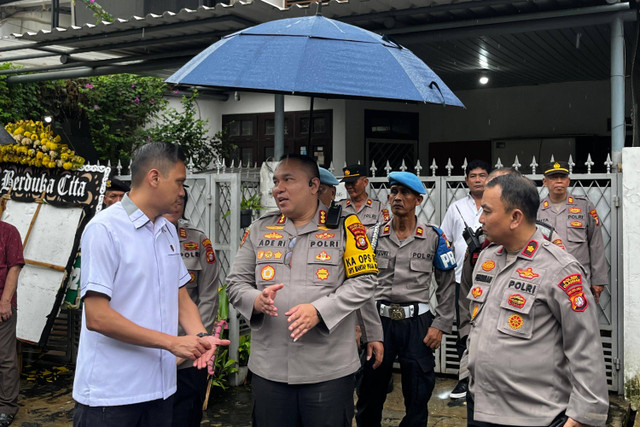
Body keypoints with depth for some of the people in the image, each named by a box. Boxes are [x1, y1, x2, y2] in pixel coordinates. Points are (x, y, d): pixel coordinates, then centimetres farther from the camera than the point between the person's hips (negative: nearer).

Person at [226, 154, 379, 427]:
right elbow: (236, 282, 9)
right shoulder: (259, 229, 9)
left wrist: (319, 310, -18)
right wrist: (257, 300, -13)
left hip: (329, 370, -3)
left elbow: (363, 281, -7)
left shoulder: (344, 226, -3)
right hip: (268, 369, 3)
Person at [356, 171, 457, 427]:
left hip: (417, 322, -1)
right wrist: (356, 324, -5)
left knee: (418, 396, 6)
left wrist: (440, 325, -1)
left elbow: (448, 285, 5)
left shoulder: (434, 237, 2)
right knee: (370, 395, 10)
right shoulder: (373, 235, 5)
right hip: (377, 321, 1)